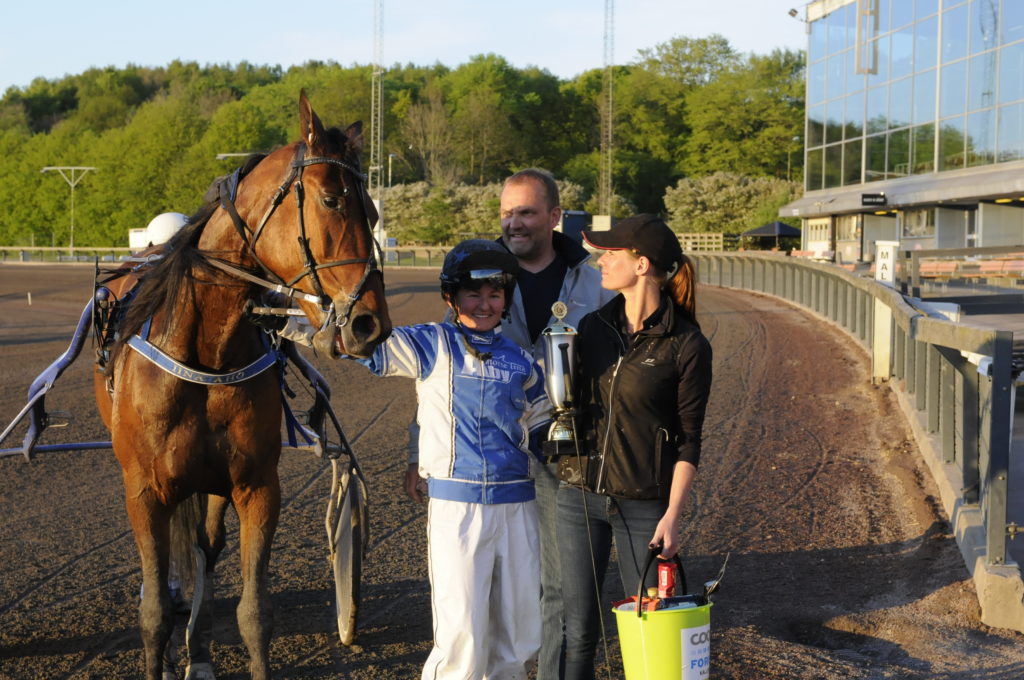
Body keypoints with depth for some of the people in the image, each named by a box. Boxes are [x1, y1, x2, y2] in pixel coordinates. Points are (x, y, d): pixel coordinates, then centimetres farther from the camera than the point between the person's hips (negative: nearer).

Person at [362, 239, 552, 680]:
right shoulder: (431, 346, 0)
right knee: (461, 634, -4)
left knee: (521, 629, 12)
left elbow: (541, 431, 21)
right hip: (456, 503, -4)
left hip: (517, 502, 4)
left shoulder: (519, 359, 11)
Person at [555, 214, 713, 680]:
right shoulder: (593, 328, 6)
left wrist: (673, 515, -12)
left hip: (643, 502, -4)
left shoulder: (687, 345, -8)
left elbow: (688, 440, -6)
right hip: (580, 495, 4)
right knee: (578, 631, 6)